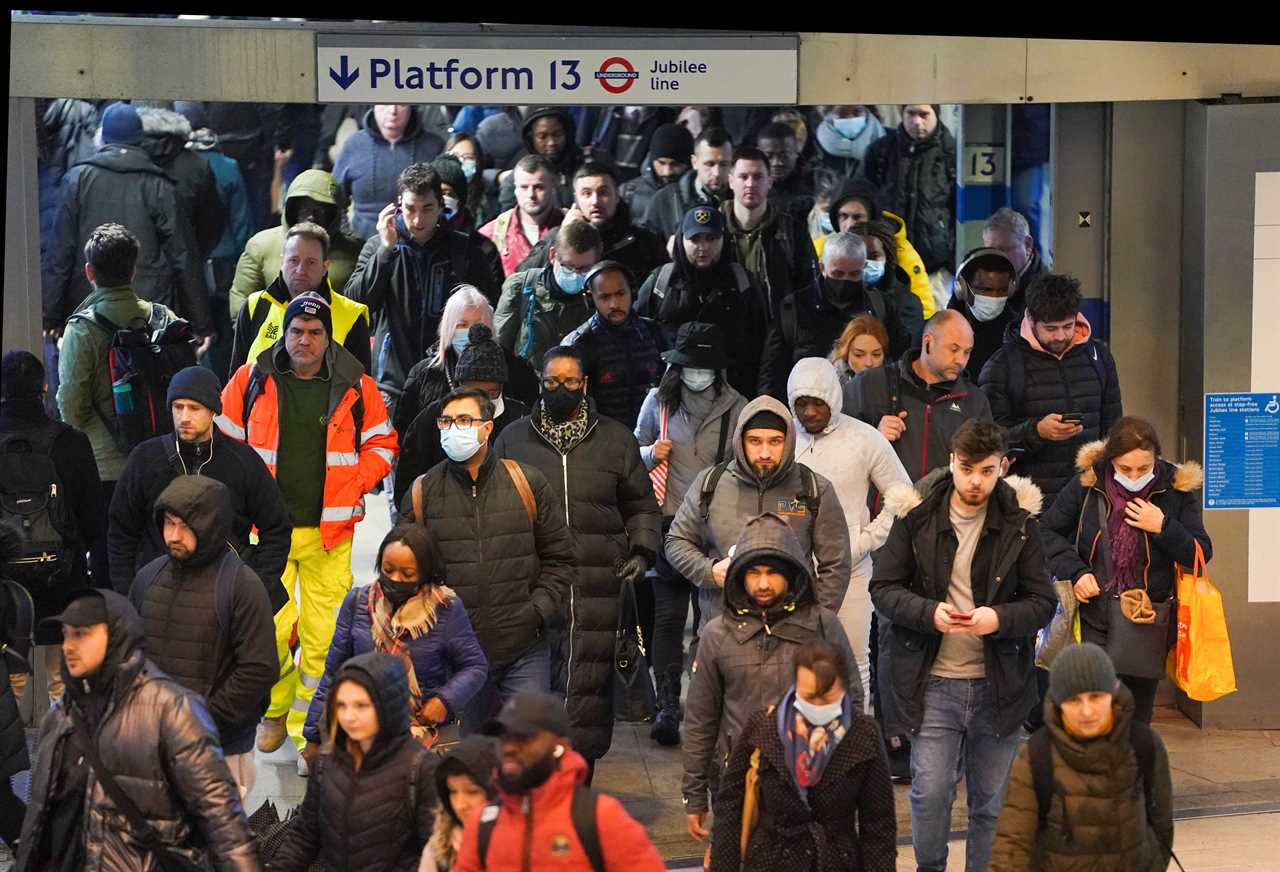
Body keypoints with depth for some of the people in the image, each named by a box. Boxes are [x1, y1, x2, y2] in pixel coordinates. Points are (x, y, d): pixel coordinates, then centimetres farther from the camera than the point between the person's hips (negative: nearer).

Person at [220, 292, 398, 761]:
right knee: (268, 628, -2)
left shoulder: (356, 388, 3)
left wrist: (353, 484, -3)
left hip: (330, 532, 0)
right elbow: (225, 440, 10)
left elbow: (382, 445, 11)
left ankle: (309, 727, 12)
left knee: (322, 634, -2)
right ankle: (275, 710, 23)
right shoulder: (252, 381, 2)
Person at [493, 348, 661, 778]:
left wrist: (642, 552, 5)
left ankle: (579, 774, 5)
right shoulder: (514, 438, 12)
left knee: (588, 681, -2)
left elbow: (641, 506, 19)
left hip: (596, 586, 0)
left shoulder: (615, 439, 12)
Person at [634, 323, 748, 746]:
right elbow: (633, 453, 16)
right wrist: (651, 455, -6)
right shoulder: (658, 401, 6)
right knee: (668, 615, -5)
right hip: (670, 521, 0)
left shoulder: (737, 407, 4)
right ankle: (667, 707, -4)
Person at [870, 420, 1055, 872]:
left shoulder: (1019, 521, -1)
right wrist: (929, 612, -18)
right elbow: (883, 588, 0)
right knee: (930, 793, -3)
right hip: (934, 682, -1)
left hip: (999, 684, 1)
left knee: (992, 801, 9)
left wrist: (999, 618, -19)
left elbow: (1043, 601, 1)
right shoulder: (917, 515, -2)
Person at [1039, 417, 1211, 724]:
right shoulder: (1088, 484, -4)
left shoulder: (1176, 490, -1)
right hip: (1094, 623, -1)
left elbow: (1202, 554, 0)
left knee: (1137, 721, 8)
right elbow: (1048, 531, 6)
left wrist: (1163, 527, -16)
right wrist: (1075, 572, -8)